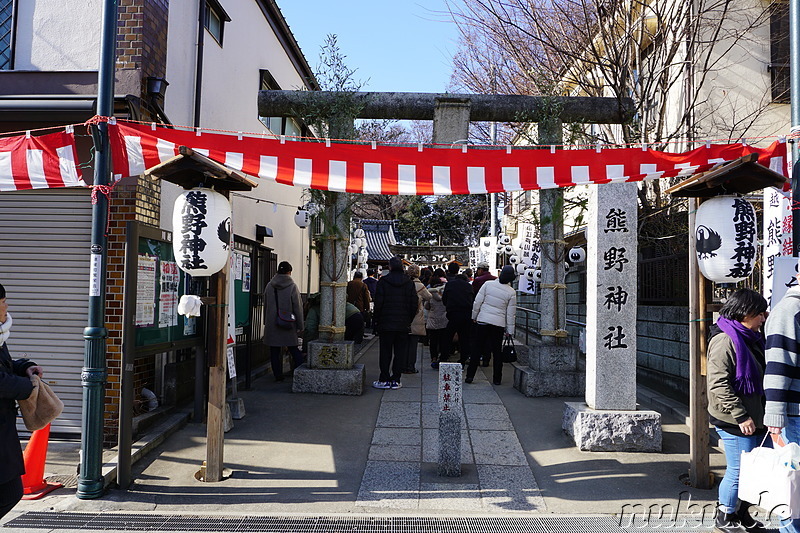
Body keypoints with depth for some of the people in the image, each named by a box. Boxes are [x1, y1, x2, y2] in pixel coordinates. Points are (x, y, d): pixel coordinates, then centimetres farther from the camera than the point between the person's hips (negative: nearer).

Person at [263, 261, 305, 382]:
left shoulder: (269, 286, 4)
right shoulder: (292, 287, -8)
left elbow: (265, 305, 11)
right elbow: (298, 308, -7)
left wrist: (266, 322, 20)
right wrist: (300, 326, -2)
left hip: (272, 324, 2)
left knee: (274, 351, 8)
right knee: (293, 349, 9)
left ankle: (278, 375, 10)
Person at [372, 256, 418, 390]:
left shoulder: (383, 281, -5)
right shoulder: (409, 282, 2)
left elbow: (378, 302, -7)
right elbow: (414, 303, 2)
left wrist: (377, 319, 3)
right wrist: (409, 320, 10)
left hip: (386, 324, -2)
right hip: (403, 325, 2)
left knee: (385, 352, 5)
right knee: (400, 352, 7)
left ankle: (384, 380, 7)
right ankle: (395, 380, 8)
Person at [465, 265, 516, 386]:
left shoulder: (488, 284, -5)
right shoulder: (511, 292, -4)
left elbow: (477, 302, -3)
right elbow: (511, 313, 0)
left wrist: (474, 316, 10)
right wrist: (510, 331, 7)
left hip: (482, 321, 0)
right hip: (499, 324, 0)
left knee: (477, 349, 8)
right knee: (497, 351, 12)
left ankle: (470, 376, 9)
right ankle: (497, 379, 16)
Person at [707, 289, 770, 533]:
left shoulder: (750, 339, 14)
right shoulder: (725, 341, -16)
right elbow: (718, 384, -20)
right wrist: (740, 416, -21)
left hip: (755, 419, 9)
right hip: (735, 422, -9)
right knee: (739, 470, 0)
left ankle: (742, 513, 31)